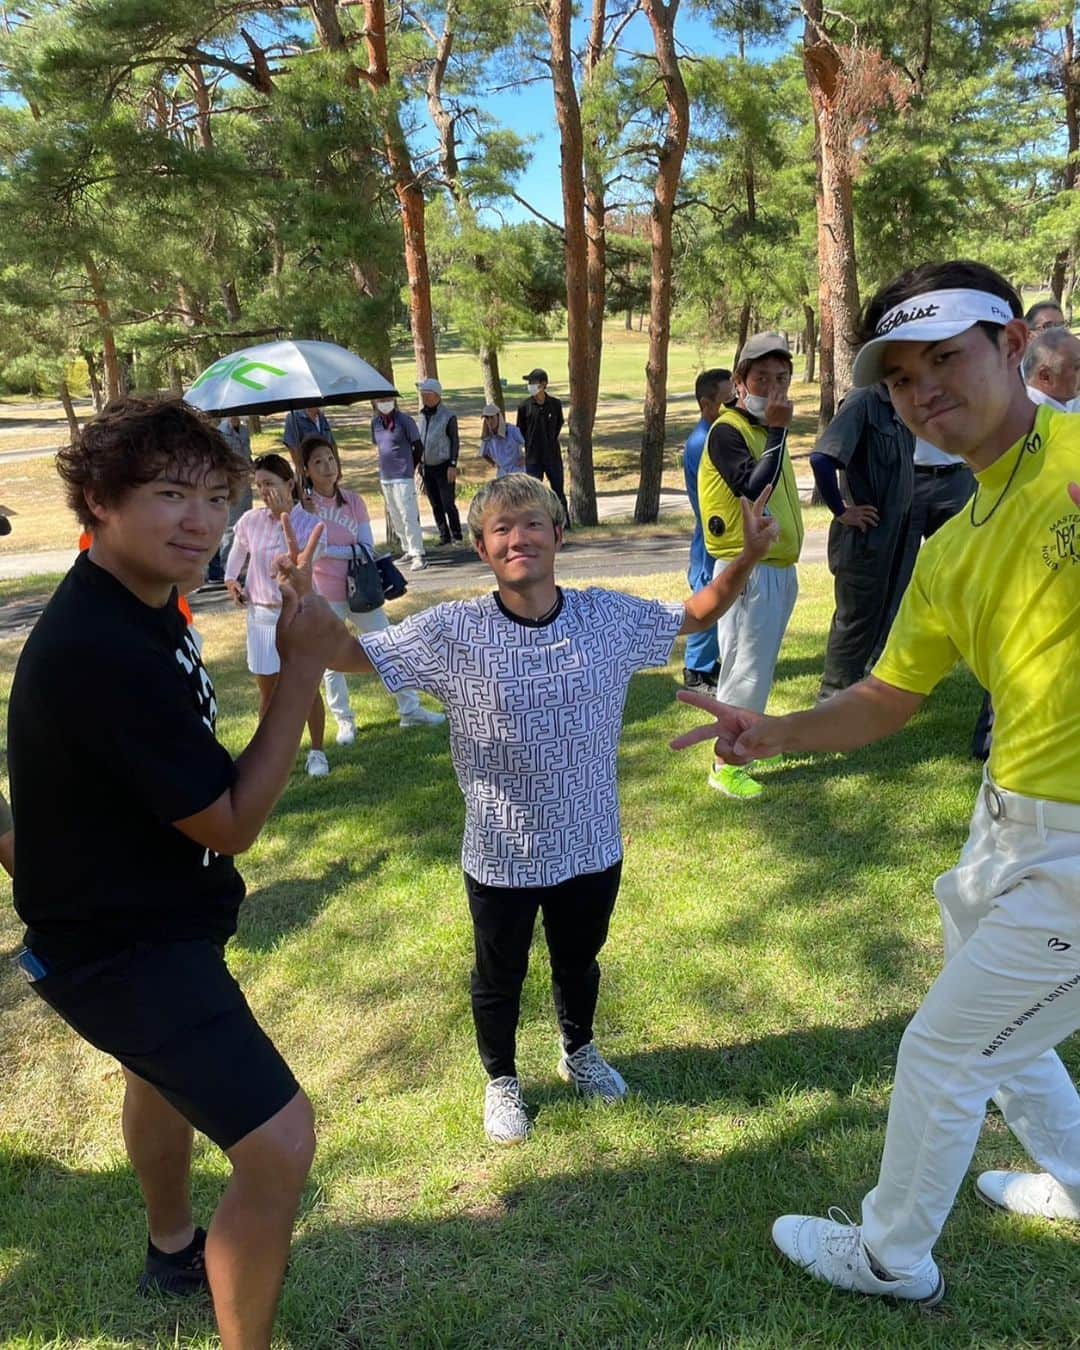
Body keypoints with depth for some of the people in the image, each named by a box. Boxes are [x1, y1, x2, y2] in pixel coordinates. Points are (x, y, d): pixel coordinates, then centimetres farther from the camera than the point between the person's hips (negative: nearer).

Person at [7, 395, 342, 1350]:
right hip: (119, 947, -11)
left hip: (141, 914, 11)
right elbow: (233, 824, -26)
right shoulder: (101, 653, -35)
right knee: (279, 1143, -12)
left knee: (165, 1069, 32)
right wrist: (302, 668, -25)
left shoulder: (137, 602, -3)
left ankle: (175, 1250, 60)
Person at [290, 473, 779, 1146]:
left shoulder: (611, 617, -10)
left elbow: (695, 617, 5)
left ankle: (579, 1052, 60)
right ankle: (502, 1080, 52)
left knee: (579, 963, 28)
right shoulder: (452, 632, -16)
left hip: (591, 846, 2)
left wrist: (747, 558, -9)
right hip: (500, 856, -2)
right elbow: (350, 653, -14)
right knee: (500, 978, 22)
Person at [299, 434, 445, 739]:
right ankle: (344, 721, 24)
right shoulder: (302, 505, -8)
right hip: (323, 596, -3)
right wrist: (350, 551, -24)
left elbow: (367, 548, -7)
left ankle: (410, 710, 21)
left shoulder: (353, 501, -1)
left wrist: (329, 549, -16)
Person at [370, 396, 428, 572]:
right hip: (385, 478, 6)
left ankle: (418, 555, -10)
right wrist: (385, 468, 15)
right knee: (395, 517, 11)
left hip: (403, 477, -6)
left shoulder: (404, 420, -8)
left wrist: (411, 467, 6)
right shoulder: (375, 422, 8)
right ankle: (409, 550, 22)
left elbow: (418, 446, -1)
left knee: (408, 516, -11)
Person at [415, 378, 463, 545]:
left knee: (448, 504, -7)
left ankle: (457, 536, 3)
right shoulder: (422, 416, 10)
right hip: (427, 468, 6)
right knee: (435, 505, 8)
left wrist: (453, 465, -15)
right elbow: (419, 442, 16)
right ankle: (444, 535, 16)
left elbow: (455, 442, -8)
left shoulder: (448, 416, -8)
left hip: (444, 467, -6)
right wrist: (419, 464, 12)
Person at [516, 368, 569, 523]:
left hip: (553, 455, 1)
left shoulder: (555, 404, -4)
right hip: (533, 457, -1)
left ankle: (565, 522, 19)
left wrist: (551, 440, 8)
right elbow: (520, 431, 4)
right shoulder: (525, 406, -6)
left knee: (558, 490, 9)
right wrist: (530, 446, 3)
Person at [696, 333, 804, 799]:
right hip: (749, 571, -9)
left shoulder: (766, 428, 14)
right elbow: (754, 488, -28)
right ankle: (725, 765, 5)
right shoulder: (727, 431, -14)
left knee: (760, 667, 18)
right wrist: (778, 430, -24)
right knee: (745, 670, -5)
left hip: (781, 567, 9)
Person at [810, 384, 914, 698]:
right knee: (855, 617, -1)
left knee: (877, 612, 18)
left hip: (891, 532, 9)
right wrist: (842, 511, -21)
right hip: (864, 535, -9)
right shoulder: (862, 401, -19)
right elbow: (822, 459, -31)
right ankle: (835, 694, 11)